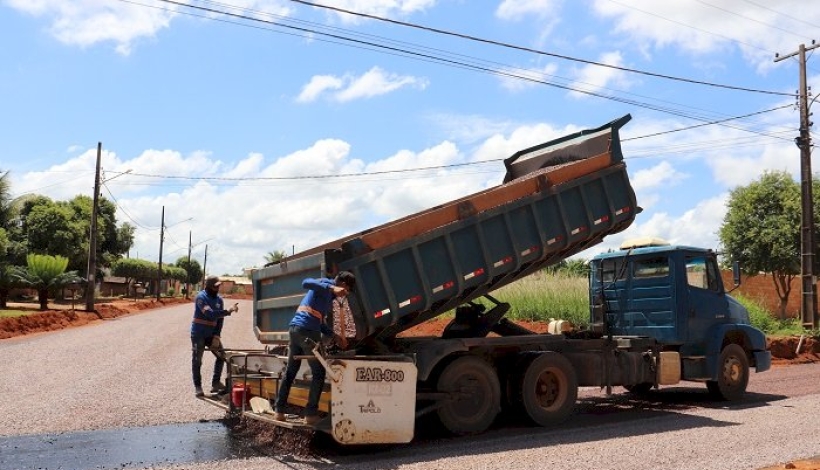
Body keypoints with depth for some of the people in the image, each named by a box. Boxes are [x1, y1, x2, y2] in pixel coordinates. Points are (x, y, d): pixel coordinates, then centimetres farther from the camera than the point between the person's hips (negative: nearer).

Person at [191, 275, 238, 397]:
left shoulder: (219, 300, 4)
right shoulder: (201, 297, -16)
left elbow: (220, 319, 4)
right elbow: (210, 314, -29)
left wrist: (217, 336, -6)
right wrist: (228, 311, -35)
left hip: (212, 334, 6)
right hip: (198, 334, -6)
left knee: (221, 356, 3)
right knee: (197, 360, 0)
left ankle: (216, 383, 13)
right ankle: (197, 387, 9)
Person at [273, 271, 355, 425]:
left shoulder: (328, 296, 26)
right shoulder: (326, 283, -1)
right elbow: (306, 283, -22)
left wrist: (336, 336, 25)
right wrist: (332, 288, -29)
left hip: (294, 329, 9)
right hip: (307, 332, -9)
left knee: (290, 372, 14)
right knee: (318, 373, 0)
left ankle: (278, 410, 17)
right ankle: (311, 414, -1)